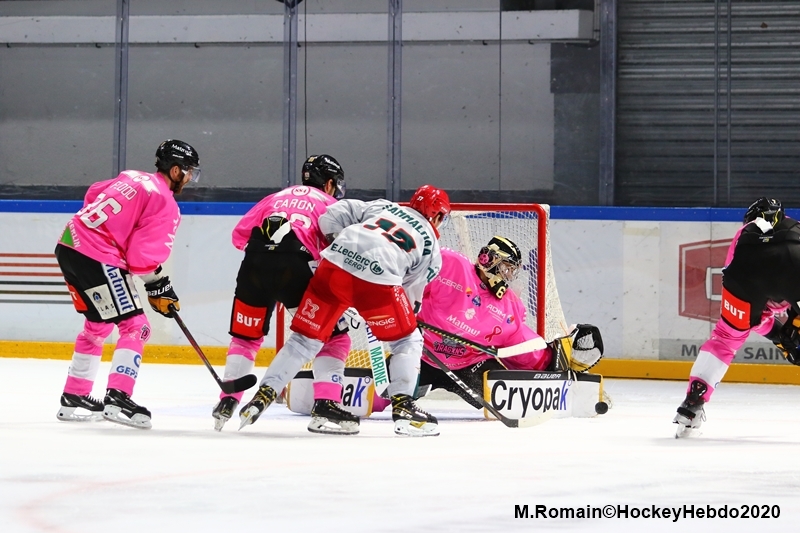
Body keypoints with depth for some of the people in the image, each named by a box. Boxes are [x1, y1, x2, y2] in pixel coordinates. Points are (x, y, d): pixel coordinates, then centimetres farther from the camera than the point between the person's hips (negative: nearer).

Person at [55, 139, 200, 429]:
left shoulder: (132, 178, 16)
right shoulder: (165, 203, -8)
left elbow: (93, 196, 26)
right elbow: (144, 256, -12)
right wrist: (160, 289, 0)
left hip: (69, 244, 9)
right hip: (97, 258, -9)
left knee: (98, 325, 24)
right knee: (135, 327, -7)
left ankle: (74, 397, 29)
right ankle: (117, 398, -20)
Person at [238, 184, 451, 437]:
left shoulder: (382, 206, 29)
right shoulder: (430, 244, 22)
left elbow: (331, 216, 20)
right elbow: (412, 288, 20)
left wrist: (337, 242, 30)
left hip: (334, 266, 4)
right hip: (377, 280, -4)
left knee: (305, 338, 17)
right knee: (408, 341, 17)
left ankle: (263, 395, 13)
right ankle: (402, 406, 6)